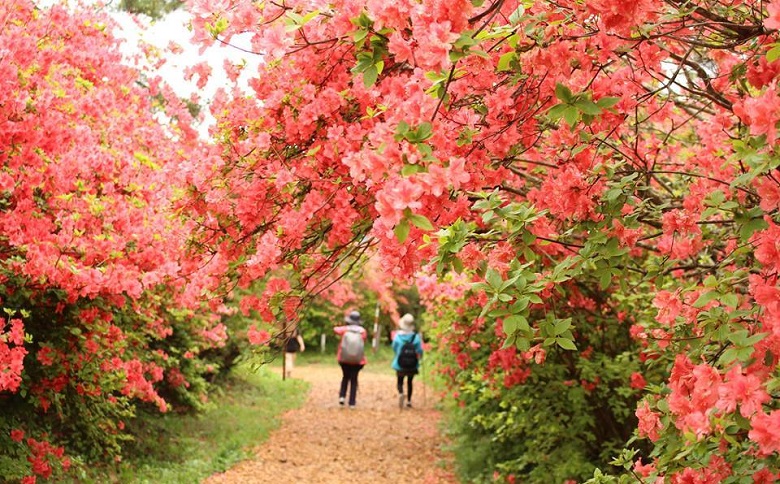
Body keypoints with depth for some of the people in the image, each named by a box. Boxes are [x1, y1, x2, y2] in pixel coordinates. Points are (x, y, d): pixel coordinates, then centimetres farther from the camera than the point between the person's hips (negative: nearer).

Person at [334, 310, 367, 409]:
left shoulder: (344, 329, -10)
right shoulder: (363, 331, -10)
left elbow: (336, 329, 10)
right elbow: (364, 342, 4)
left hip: (344, 360, 1)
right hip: (357, 361, -1)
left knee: (345, 377, 23)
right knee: (354, 380, 11)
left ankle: (342, 396, 6)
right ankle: (352, 402, 8)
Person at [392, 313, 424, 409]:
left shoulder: (397, 335, -13)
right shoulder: (416, 336, -14)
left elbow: (394, 348, 0)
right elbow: (419, 351, -10)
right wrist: (420, 357, 12)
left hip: (400, 365, -1)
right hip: (412, 365, 1)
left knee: (400, 381, 13)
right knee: (409, 382, 19)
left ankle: (400, 393, -17)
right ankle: (409, 401, 21)